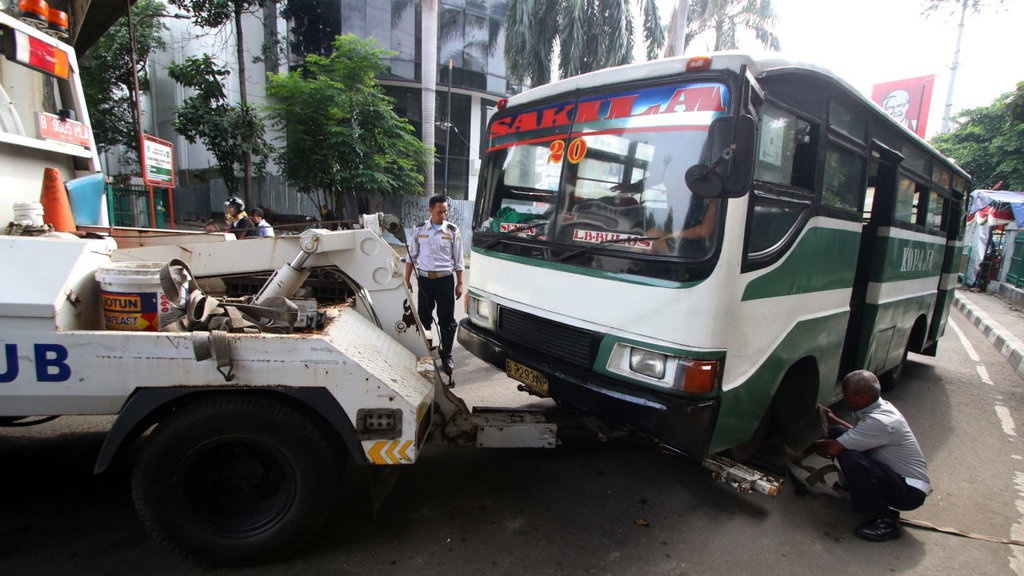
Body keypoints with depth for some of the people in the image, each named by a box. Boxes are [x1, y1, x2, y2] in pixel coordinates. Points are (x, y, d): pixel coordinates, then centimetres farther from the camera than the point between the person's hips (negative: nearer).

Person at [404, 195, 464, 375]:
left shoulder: (453, 231, -2)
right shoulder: (419, 229, 1)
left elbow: (458, 260, 2)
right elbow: (411, 256, 8)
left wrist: (459, 283, 1)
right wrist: (407, 280, 6)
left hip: (445, 280, -1)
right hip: (424, 279, 1)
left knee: (447, 320, 4)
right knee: (423, 317, 10)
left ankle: (446, 356, 16)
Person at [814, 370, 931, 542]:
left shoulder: (880, 422, -30)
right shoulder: (879, 407, -2)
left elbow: (832, 449, -29)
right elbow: (859, 433, 19)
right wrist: (833, 419, 10)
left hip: (911, 491, -9)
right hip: (896, 475, 9)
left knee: (849, 458, -33)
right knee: (838, 433, -4)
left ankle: (885, 519, -12)